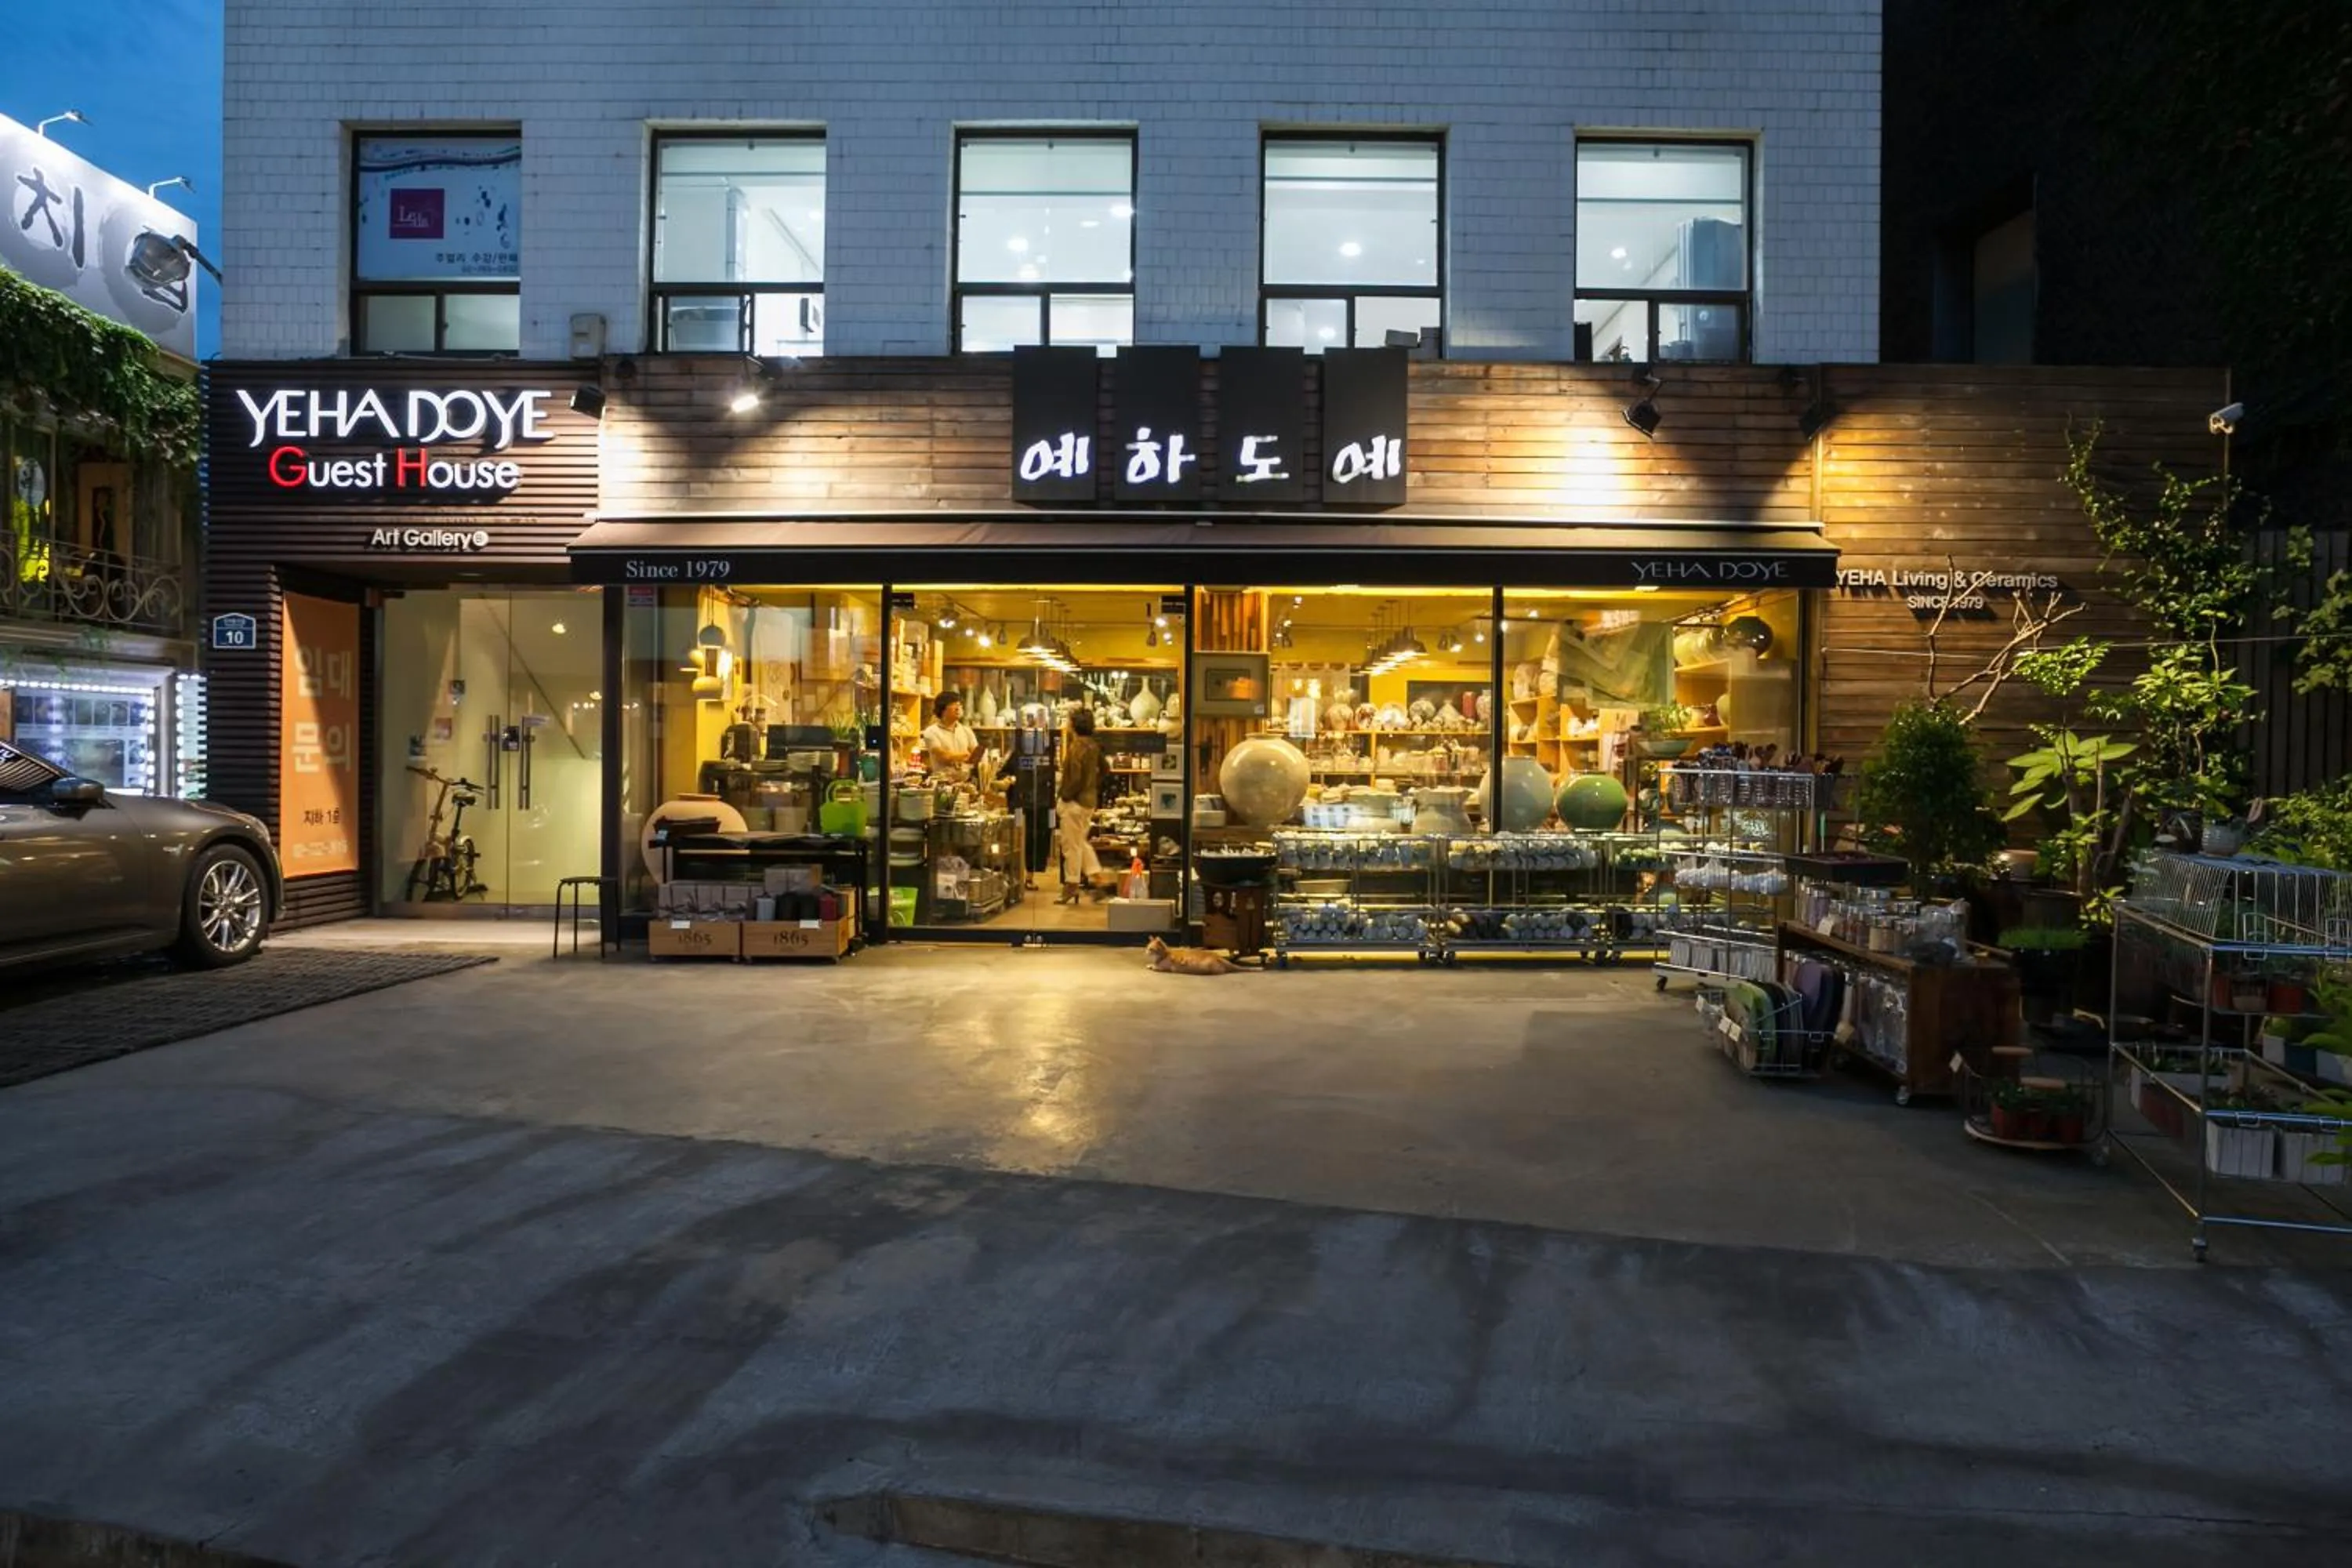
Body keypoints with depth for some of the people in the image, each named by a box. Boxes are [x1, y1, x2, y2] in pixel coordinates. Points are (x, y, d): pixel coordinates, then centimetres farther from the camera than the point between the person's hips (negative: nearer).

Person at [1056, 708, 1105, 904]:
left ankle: (1072, 884, 8)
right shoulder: (1094, 747, 6)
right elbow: (1102, 771, 15)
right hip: (1090, 800, 9)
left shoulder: (1076, 747, -19)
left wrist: (1064, 796, -11)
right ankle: (1095, 874, 19)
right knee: (1083, 840, 22)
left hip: (1075, 801, -8)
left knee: (1071, 844, 1)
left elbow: (1074, 778, -22)